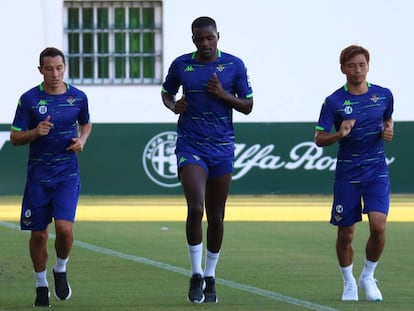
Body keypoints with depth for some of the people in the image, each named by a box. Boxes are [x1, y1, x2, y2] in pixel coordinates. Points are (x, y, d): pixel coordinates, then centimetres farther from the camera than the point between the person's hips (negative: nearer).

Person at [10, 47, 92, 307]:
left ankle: (61, 271, 12)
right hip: (38, 175, 0)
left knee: (64, 227, -16)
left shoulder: (78, 97, 2)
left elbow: (86, 124, 22)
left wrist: (82, 139, 0)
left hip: (67, 173, 0)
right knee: (39, 234, 3)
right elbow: (15, 137, -1)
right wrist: (35, 132, -20)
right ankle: (41, 285, 22)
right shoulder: (29, 99, -4)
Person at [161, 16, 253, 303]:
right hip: (190, 147, -1)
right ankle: (196, 275, -5)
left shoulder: (234, 65, 0)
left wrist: (223, 95, -13)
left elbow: (248, 106, 4)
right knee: (195, 208, -17)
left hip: (222, 148, 1)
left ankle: (210, 277, 19)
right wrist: (173, 106, -3)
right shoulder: (181, 65, 2)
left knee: (216, 216, 6)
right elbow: (166, 93, 19)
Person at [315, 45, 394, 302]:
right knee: (345, 234, 4)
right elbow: (319, 139, -6)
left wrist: (388, 131, 0)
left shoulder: (384, 95, 2)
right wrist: (339, 135, -26)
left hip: (377, 172, 1)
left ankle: (368, 277, 7)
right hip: (347, 174, -1)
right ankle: (349, 283, 26)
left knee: (378, 225, -16)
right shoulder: (334, 101, -6)